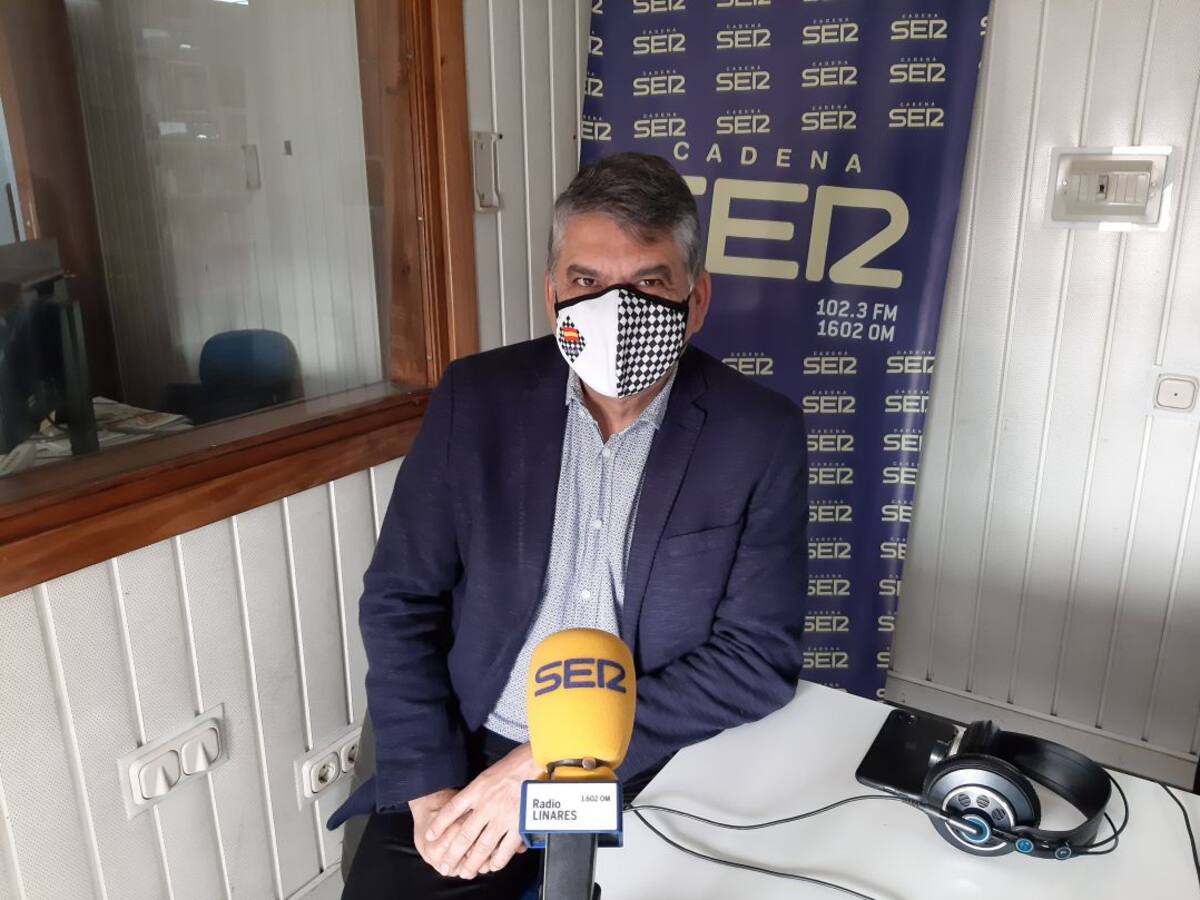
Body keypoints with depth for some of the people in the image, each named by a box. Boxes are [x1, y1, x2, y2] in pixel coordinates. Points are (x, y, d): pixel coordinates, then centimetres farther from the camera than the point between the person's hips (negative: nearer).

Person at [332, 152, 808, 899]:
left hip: (653, 778, 0)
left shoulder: (761, 433, -10)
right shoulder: (476, 398, -5)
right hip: (470, 752, 1)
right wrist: (431, 785, -11)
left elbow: (760, 655, -12)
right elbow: (401, 599, -1)